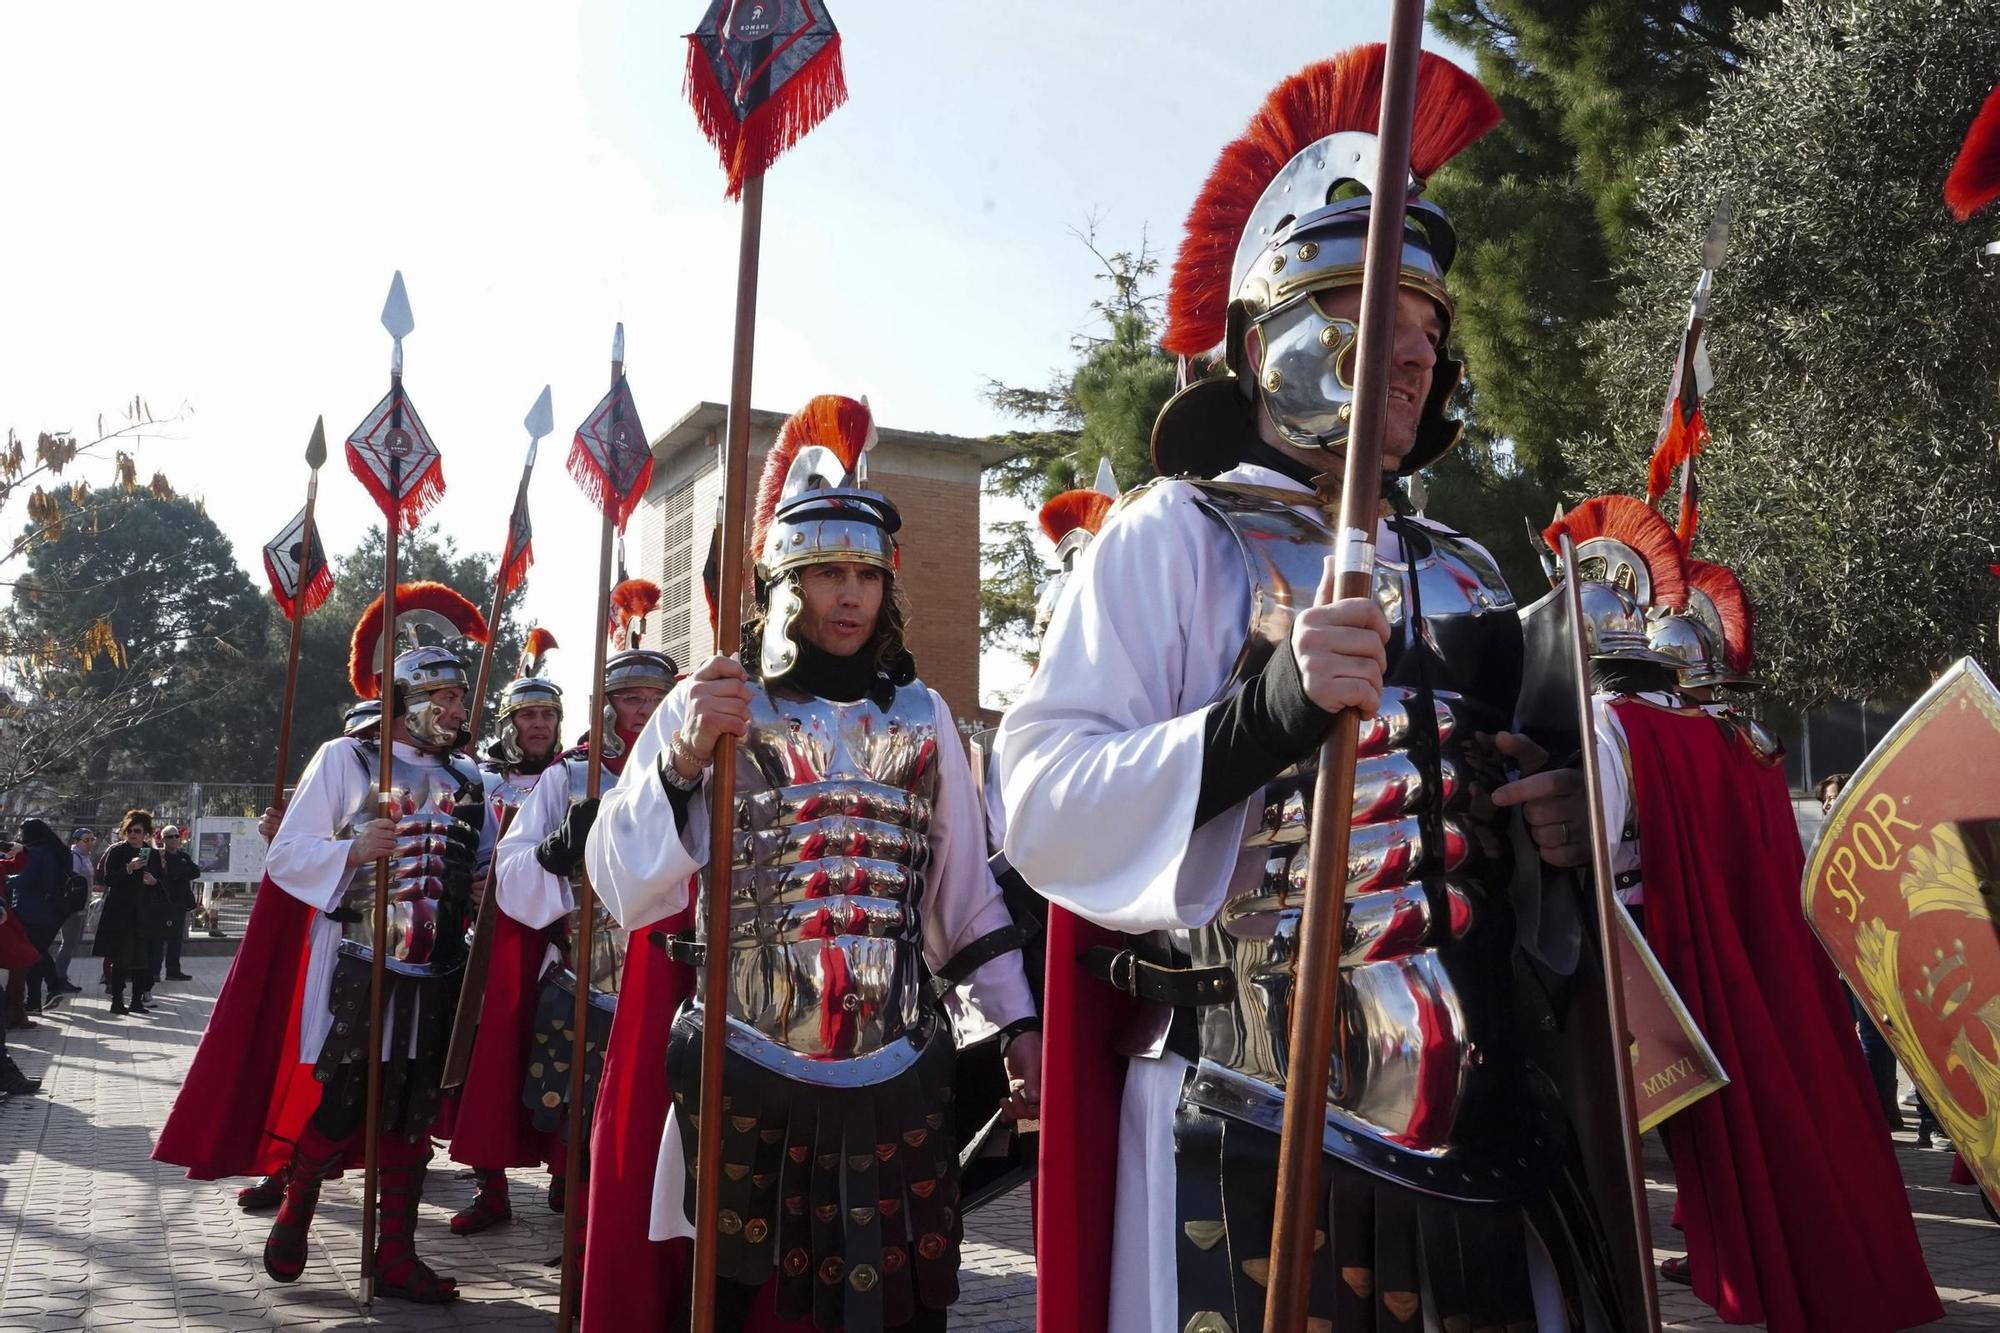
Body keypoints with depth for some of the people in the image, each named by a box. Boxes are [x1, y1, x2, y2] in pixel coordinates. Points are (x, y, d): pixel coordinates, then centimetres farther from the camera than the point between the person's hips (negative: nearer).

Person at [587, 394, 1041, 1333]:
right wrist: (683, 759, -23)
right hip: (743, 1081, -2)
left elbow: (964, 894, 11)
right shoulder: (712, 707, -1)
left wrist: (1019, 1025, 6)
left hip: (896, 1084, 2)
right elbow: (624, 887, -9)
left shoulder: (921, 716, 8)